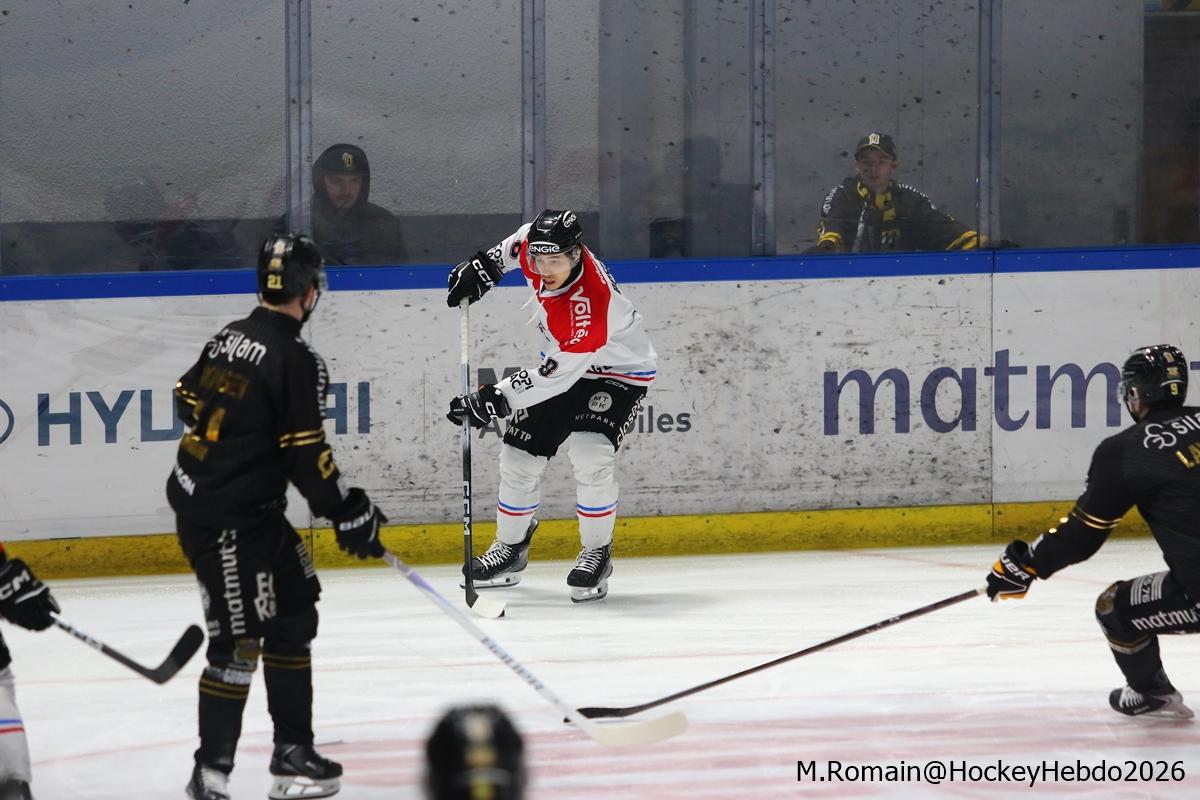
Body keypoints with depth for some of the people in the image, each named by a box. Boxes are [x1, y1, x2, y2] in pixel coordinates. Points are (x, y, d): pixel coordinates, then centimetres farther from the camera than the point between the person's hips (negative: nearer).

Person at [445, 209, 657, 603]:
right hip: (562, 360, 8)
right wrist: (486, 264, 0)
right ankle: (511, 547, 23)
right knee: (519, 455, 4)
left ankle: (596, 552, -8)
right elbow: (523, 239, 8)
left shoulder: (590, 304, -39)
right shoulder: (539, 249, -20)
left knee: (590, 456, -27)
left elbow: (557, 376, -36)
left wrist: (496, 398, -36)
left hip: (619, 371, -7)